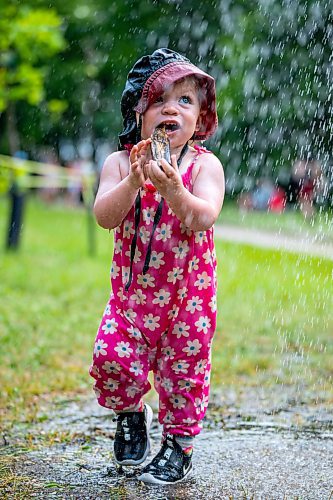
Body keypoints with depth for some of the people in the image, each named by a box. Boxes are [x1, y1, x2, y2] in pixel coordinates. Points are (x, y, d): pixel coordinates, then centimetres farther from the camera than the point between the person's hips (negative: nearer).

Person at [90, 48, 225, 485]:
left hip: (188, 294, -1)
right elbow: (104, 216, -17)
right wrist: (135, 181, -33)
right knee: (111, 358, -11)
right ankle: (131, 414, 20)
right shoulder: (120, 162, -4)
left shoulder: (204, 165, -8)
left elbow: (203, 218, -23)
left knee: (184, 368, 6)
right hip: (131, 289, 1)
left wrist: (173, 190, -41)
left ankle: (179, 445, 28)